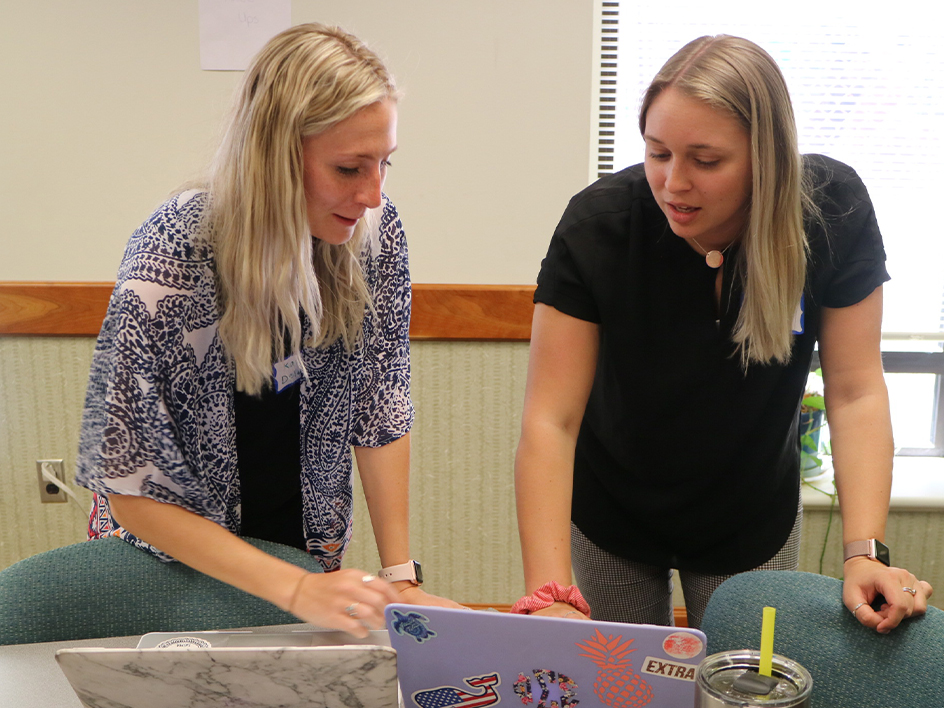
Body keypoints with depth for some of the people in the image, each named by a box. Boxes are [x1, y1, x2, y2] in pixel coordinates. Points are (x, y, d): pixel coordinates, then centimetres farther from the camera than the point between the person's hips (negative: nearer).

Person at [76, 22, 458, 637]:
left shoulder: (375, 233, -19)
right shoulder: (169, 264, -31)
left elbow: (381, 408, -10)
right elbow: (131, 490, -26)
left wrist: (400, 576, -15)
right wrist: (294, 589, -32)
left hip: (309, 537, 4)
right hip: (176, 549, -3)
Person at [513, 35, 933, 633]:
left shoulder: (833, 210, -21)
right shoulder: (597, 225, -27)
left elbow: (855, 391, -16)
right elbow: (550, 421, -29)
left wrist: (864, 554, -26)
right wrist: (549, 596, -37)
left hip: (752, 524, 1)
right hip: (612, 518, -1)